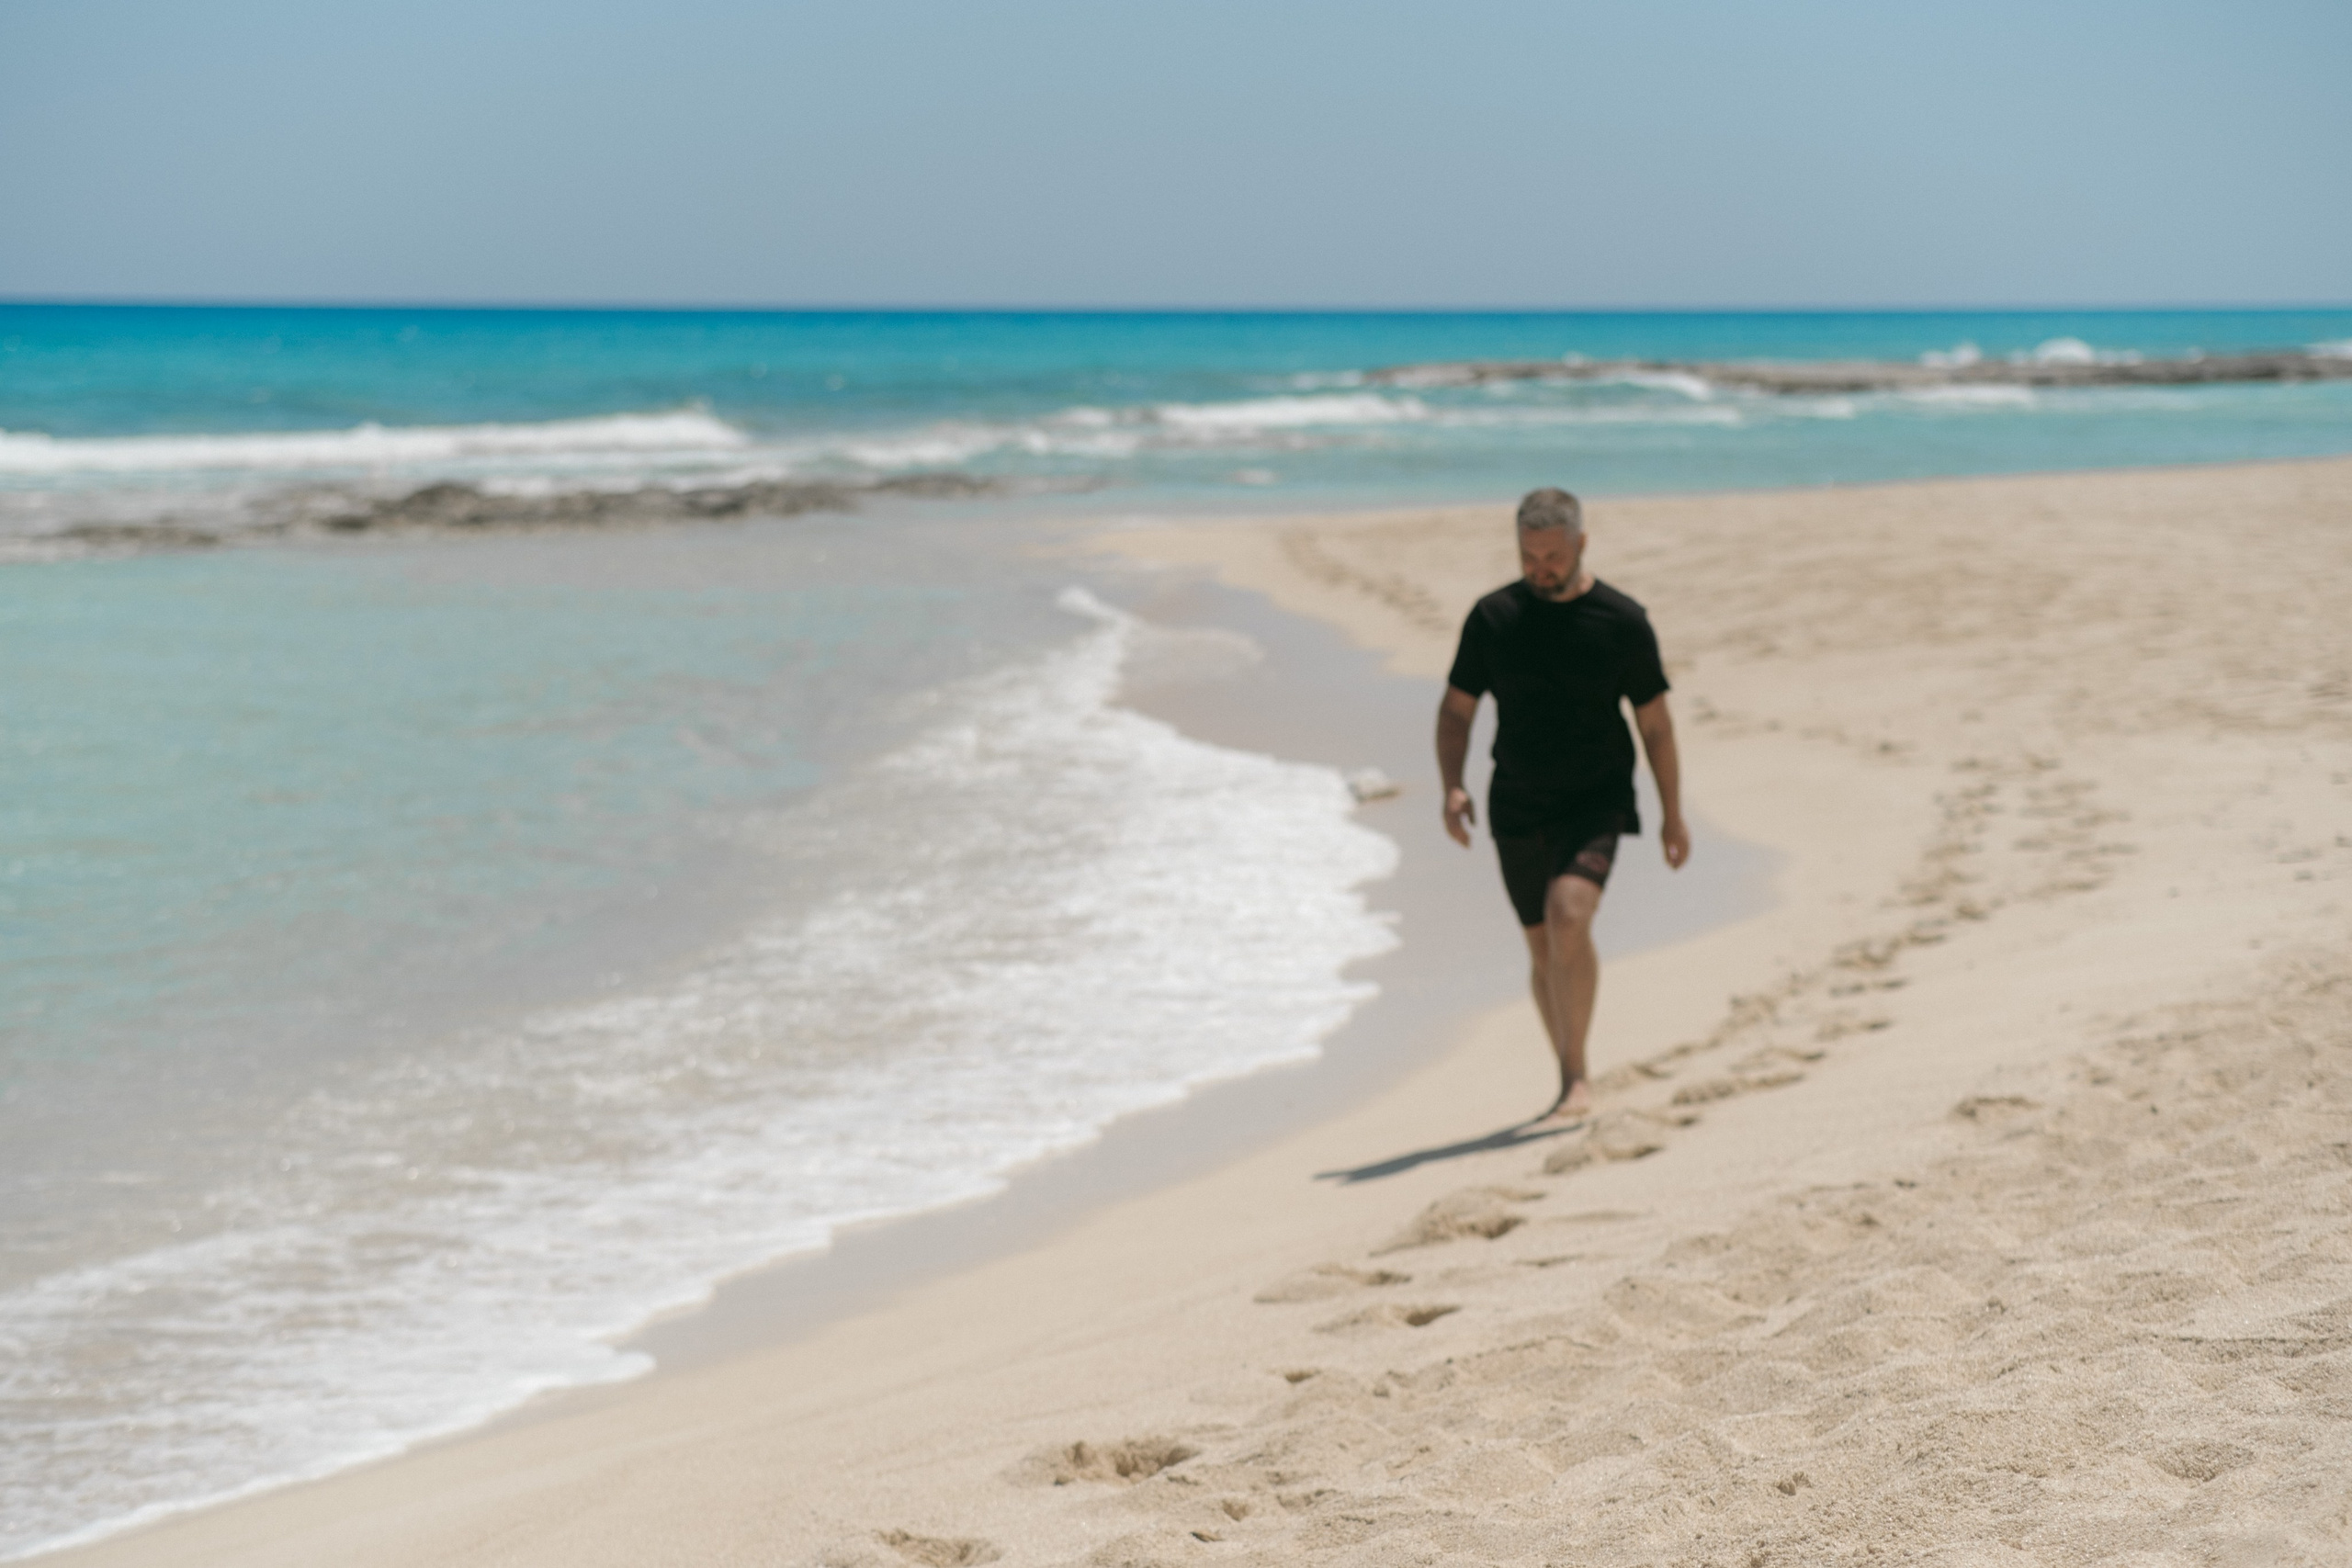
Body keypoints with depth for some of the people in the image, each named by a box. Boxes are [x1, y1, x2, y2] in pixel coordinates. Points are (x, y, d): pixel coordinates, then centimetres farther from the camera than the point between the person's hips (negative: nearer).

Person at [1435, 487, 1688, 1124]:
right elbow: (1457, 708, 7)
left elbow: (1655, 724, 3)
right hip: (1517, 808, 3)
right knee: (1544, 951, 10)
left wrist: (1673, 814, 4)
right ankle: (1573, 1083, 27)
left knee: (1568, 915, -26)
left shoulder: (1623, 622, -5)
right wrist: (1452, 787, -8)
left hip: (1595, 802, -3)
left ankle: (1577, 1079, -21)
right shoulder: (1493, 617, 1)